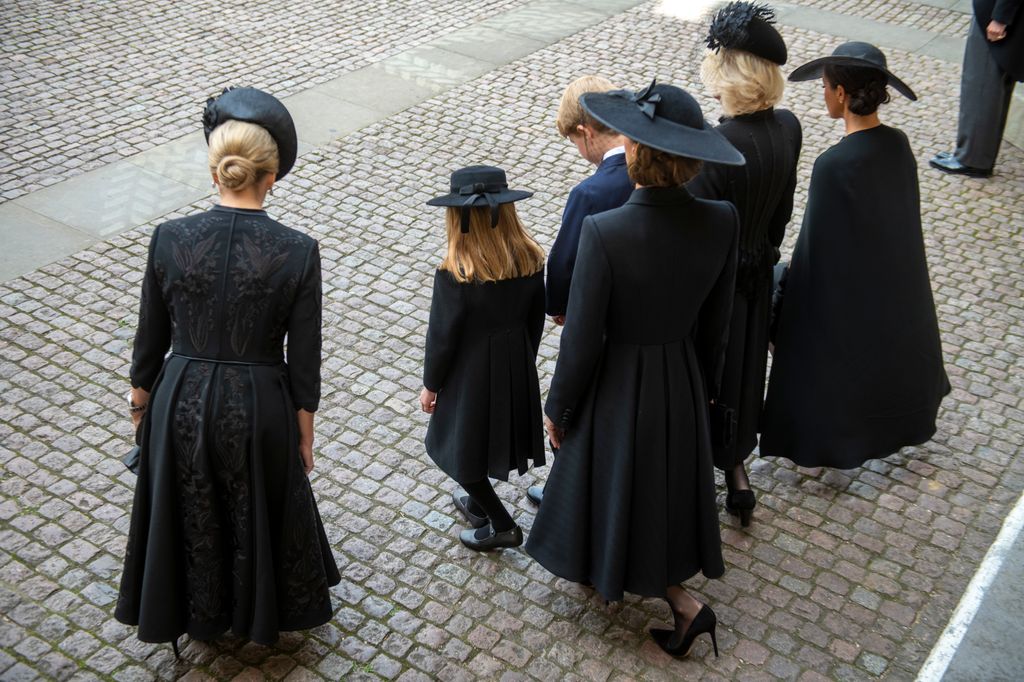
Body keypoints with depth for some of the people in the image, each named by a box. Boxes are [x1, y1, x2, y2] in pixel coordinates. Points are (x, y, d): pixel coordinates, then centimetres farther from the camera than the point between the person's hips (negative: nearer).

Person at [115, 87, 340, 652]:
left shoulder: (169, 239, -14)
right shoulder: (297, 252, -18)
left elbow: (150, 341, -3)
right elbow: (303, 362, -11)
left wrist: (141, 406, 15)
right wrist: (304, 437, 3)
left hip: (182, 404, 2)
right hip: (257, 409, -1)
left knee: (191, 519, 25)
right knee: (260, 519, 25)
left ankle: (200, 616, 49)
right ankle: (262, 611, 48)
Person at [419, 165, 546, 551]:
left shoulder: (456, 275, -27)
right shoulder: (531, 259, -11)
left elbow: (442, 336, -17)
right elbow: (535, 319, 2)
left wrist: (430, 385, -1)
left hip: (471, 372, -6)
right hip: (517, 368, 6)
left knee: (461, 445, 15)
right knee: (493, 434, 27)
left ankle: (500, 525, 22)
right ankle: (477, 501, 48)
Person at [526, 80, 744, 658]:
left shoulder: (604, 231, -30)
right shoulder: (721, 220, -16)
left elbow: (582, 339, -21)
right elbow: (715, 323, -1)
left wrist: (558, 409, -4)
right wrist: (704, 387, 16)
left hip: (618, 387, -5)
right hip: (682, 383, 5)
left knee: (618, 495, 22)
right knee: (665, 490, 28)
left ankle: (686, 604, 26)